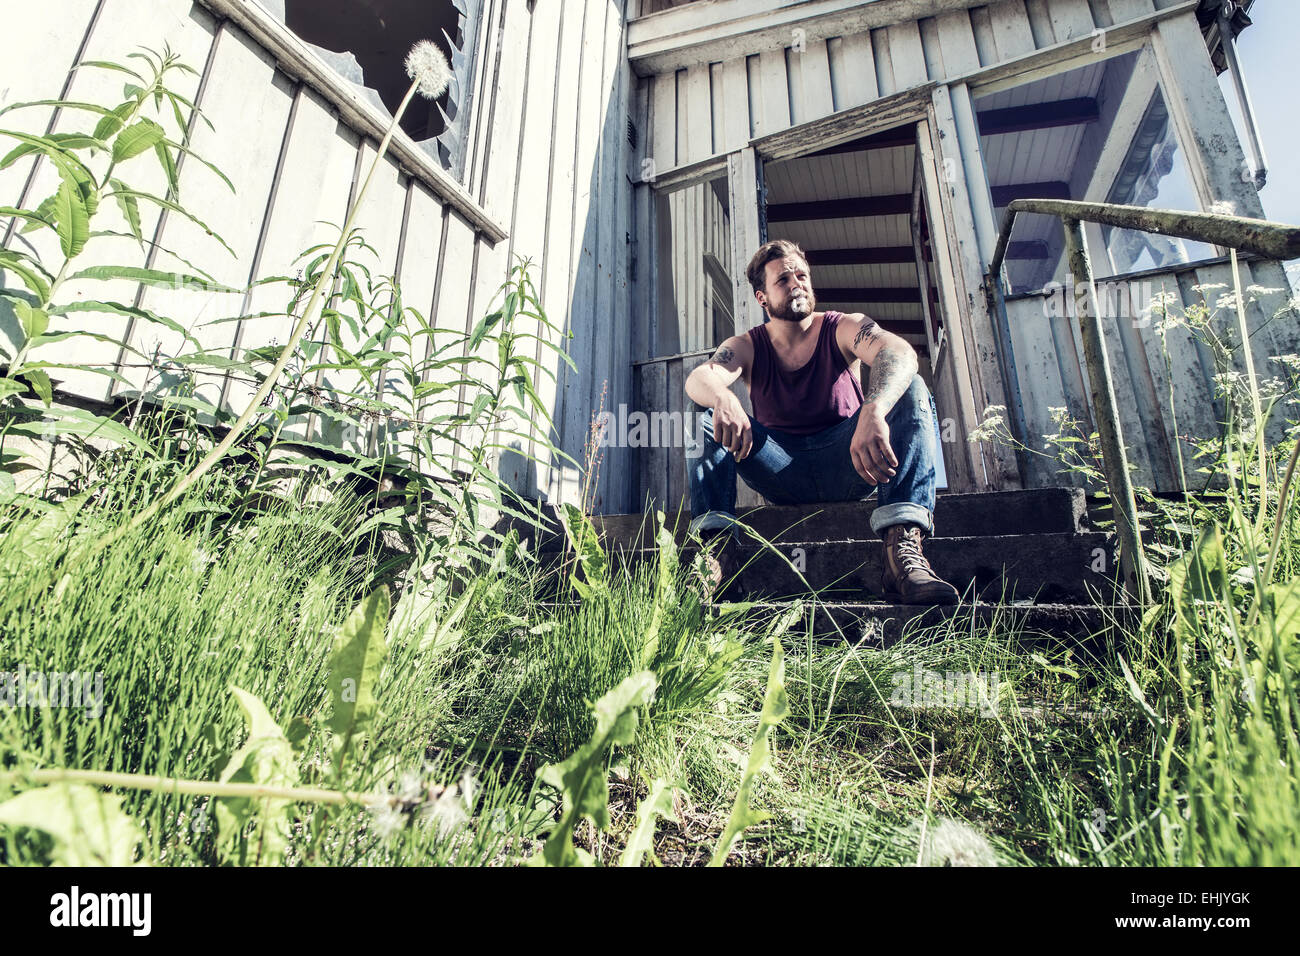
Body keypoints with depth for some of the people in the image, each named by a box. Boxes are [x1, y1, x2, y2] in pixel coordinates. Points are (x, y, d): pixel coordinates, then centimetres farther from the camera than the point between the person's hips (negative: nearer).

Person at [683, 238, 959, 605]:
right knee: (709, 420, -17)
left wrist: (873, 411, -45)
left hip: (845, 465, 0)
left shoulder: (843, 328, 0)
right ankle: (718, 550, -32)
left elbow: (900, 352, -23)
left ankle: (903, 547, -39)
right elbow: (698, 378, -19)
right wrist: (723, 399, -46)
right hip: (782, 475, 1)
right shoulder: (747, 347, 3)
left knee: (910, 390, -22)